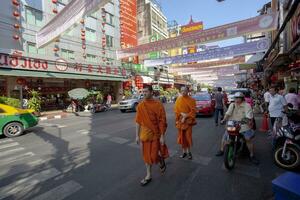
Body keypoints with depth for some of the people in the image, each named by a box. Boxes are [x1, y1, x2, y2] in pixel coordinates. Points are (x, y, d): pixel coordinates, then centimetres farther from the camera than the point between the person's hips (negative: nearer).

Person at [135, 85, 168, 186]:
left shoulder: (158, 105, -14)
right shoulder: (140, 105, -2)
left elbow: (162, 121, -12)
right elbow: (138, 121, 4)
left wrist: (162, 136, -11)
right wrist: (137, 135, 6)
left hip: (155, 134, -4)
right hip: (145, 135, 4)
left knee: (155, 155, 4)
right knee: (147, 155, 14)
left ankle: (162, 162, 41)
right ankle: (148, 175, 33)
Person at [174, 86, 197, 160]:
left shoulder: (191, 100, -4)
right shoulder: (178, 100, 4)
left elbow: (193, 111, -8)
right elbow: (176, 110, 2)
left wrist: (185, 117, -16)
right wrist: (182, 114, -14)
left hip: (188, 121, -2)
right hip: (180, 121, 3)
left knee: (188, 136, 2)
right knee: (182, 136, 9)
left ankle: (189, 152, 21)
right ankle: (184, 151, 25)